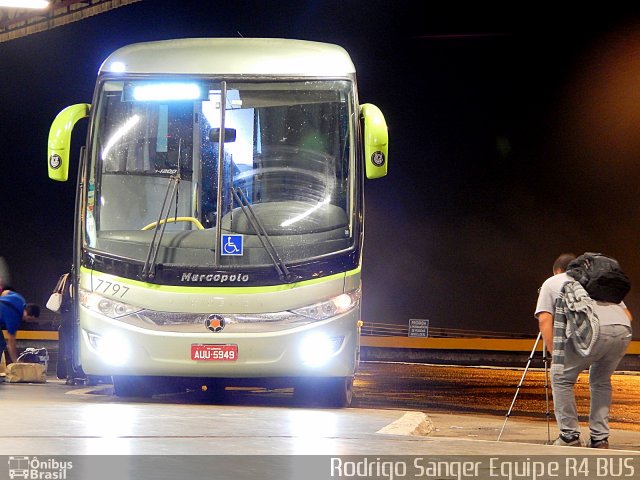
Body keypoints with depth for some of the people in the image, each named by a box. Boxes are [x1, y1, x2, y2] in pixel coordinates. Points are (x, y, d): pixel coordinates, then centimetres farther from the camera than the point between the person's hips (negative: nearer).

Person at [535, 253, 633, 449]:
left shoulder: (552, 282, 27)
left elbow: (544, 320, 12)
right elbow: (627, 314, 28)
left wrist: (555, 356, 13)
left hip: (593, 330, -5)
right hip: (623, 332, 5)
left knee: (561, 377, 14)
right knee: (601, 381, 25)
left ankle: (570, 436, 11)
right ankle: (599, 439, 21)